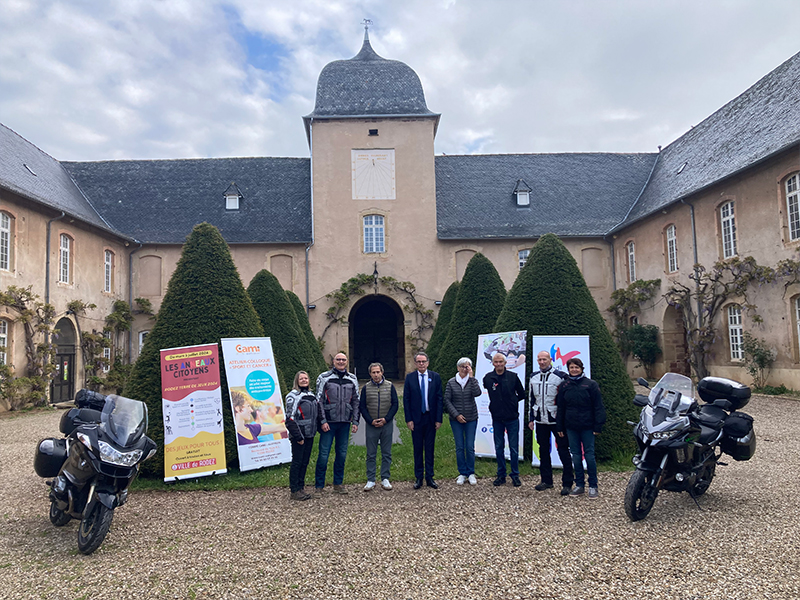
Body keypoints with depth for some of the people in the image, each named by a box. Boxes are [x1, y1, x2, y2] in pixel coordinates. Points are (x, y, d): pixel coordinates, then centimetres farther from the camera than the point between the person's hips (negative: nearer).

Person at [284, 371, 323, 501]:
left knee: (305, 461, 11)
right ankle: (294, 490, 5)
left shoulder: (312, 395, 14)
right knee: (297, 461, -2)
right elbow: (290, 418, -14)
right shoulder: (292, 396, -8)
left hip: (309, 435, 7)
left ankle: (301, 487, 20)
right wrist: (298, 436, -17)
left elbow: (318, 414, 22)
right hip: (298, 435, -7)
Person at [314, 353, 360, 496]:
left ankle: (338, 484, 22)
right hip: (328, 422, -3)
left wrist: (355, 422, 6)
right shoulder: (324, 378, -2)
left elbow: (356, 402, 12)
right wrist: (323, 421, -10)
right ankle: (318, 486, 7)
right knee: (324, 453, -4)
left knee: (342, 453, 9)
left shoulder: (352, 379, 9)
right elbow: (319, 401, -4)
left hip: (345, 422, 4)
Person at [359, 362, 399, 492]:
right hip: (371, 425, 0)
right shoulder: (366, 388, 3)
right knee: (371, 454, 3)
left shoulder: (389, 386, 4)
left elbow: (395, 405, 3)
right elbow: (362, 407, 4)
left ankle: (385, 479, 15)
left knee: (386, 453, 6)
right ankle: (370, 481, 10)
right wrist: (371, 421, -8)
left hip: (387, 424, 0)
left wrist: (386, 419, -8)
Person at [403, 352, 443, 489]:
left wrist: (439, 419, -3)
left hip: (431, 418, 1)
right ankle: (419, 478, 15)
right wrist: (408, 419, -6)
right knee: (417, 449, 6)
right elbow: (406, 399, 1)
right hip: (416, 418, 0)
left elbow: (439, 399, 2)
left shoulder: (435, 377, 2)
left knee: (430, 448, 8)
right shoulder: (410, 377, 1)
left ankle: (429, 477, 17)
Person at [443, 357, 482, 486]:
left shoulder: (473, 381, 2)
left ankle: (471, 473, 14)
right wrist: (456, 415, -9)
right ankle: (462, 473, 15)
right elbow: (447, 400, 0)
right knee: (459, 447, 4)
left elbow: (477, 393, -18)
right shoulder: (451, 382, 1)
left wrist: (471, 377, -18)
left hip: (471, 418, 0)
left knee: (470, 447, 1)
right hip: (456, 419, 0)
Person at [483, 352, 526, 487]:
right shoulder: (488, 378, 0)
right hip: (497, 418, 2)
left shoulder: (513, 377, -3)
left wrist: (512, 401, 5)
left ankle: (515, 475, 16)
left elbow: (522, 394, 9)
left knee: (514, 448, 3)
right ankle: (501, 475, 20)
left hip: (512, 418, -1)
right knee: (499, 448, 8)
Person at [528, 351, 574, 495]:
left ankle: (567, 483, 6)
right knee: (543, 450, 12)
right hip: (540, 421, 5)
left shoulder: (560, 376, -6)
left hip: (557, 420, -5)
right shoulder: (534, 377, 10)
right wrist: (531, 419, 13)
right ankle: (546, 480, 24)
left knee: (563, 450, -2)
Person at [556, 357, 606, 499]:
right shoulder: (564, 386, 8)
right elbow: (560, 408, 13)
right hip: (571, 427, 3)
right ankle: (579, 485, 17)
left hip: (587, 427, -3)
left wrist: (598, 426, -7)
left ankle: (593, 486, 9)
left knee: (589, 454, 0)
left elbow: (598, 407, -1)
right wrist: (560, 427, 10)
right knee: (576, 455, 8)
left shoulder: (591, 384, -2)